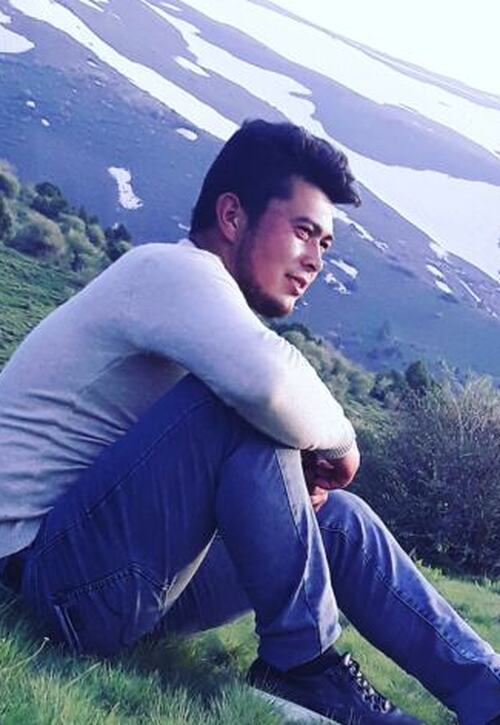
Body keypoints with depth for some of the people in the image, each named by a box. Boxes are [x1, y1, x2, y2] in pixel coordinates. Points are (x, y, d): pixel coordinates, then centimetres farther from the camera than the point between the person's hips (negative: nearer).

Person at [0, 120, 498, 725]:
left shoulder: (200, 299, 15)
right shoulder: (171, 268, -15)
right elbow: (270, 381, -37)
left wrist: (299, 484, -1)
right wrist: (338, 439, -16)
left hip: (131, 571, 10)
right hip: (61, 570, -10)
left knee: (338, 519, 9)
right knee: (246, 400, -27)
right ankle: (303, 663, -14)